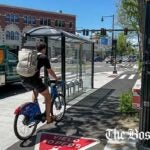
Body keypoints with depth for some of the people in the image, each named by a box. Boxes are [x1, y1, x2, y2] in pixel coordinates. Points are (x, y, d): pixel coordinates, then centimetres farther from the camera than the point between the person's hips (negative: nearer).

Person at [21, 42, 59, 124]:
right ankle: (48, 118, 19)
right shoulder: (44, 57, 2)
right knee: (48, 97, 14)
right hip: (33, 80, -7)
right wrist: (56, 78, 22)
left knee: (35, 90, 38)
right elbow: (49, 71, 5)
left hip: (24, 80, 7)